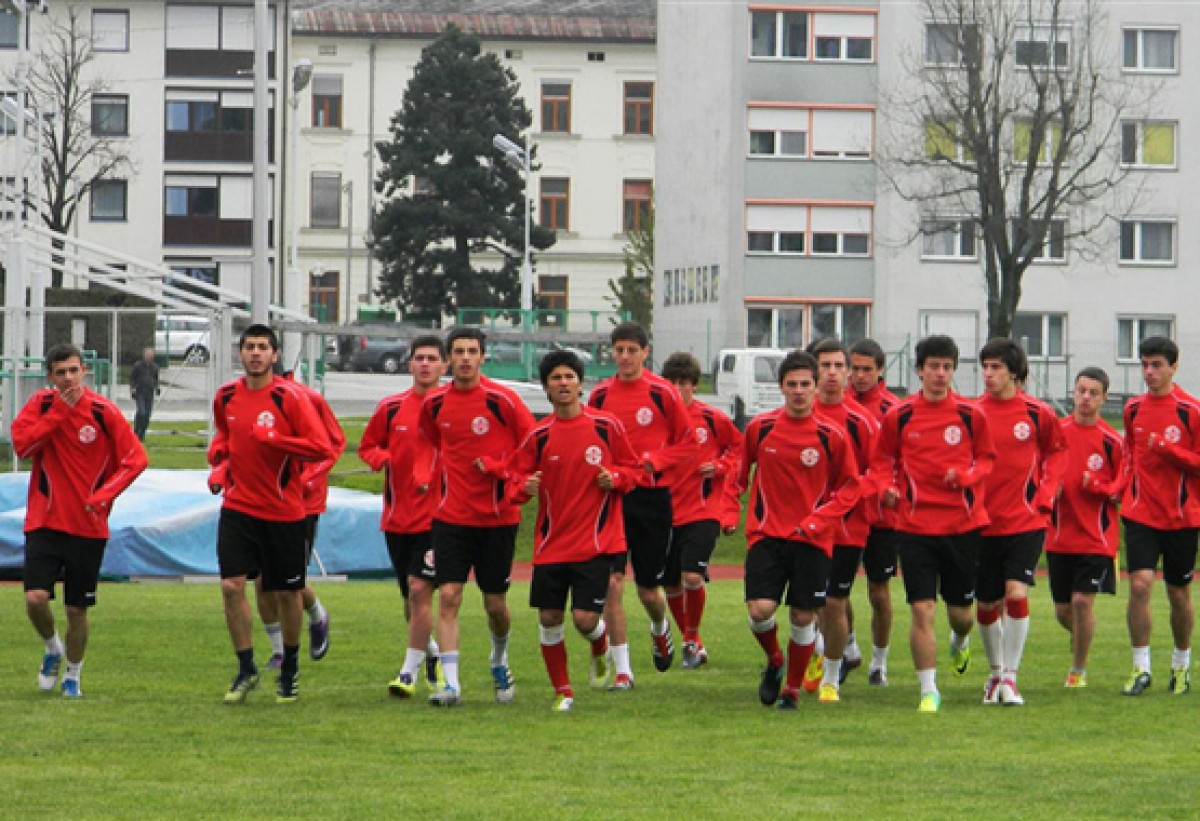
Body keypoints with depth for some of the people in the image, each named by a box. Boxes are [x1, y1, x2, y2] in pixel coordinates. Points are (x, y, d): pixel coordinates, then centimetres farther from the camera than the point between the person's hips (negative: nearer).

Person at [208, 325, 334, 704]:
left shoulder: (289, 396, -11)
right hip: (238, 506, 3)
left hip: (284, 512, -3)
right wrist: (219, 466, 4)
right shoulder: (226, 396, 4)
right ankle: (246, 669, 3)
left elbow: (323, 448, -16)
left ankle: (290, 668, 28)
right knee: (231, 585, -11)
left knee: (287, 593, 8)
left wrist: (272, 440, -22)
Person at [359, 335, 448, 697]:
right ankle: (431, 652, 37)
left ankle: (410, 670, -8)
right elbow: (367, 446, 15)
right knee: (410, 597, 12)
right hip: (397, 516, 4)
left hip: (436, 514, -4)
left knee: (419, 588, -15)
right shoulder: (391, 408, 5)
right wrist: (382, 459, -7)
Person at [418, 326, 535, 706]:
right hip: (451, 515, 2)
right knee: (448, 595, -12)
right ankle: (450, 682, -12)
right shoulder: (434, 403, 2)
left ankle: (500, 663, 36)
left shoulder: (503, 400, -9)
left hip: (497, 517, -2)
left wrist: (496, 467, -14)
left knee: (495, 603, 7)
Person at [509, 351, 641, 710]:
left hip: (596, 542, -2)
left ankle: (601, 652, 26)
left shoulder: (606, 426, -2)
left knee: (585, 618, -11)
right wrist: (525, 487, -16)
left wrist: (615, 478, -13)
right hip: (551, 542, 2)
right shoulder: (539, 435, 1)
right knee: (549, 617, 2)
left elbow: (633, 468, 8)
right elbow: (518, 479, 7)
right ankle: (562, 691, 20)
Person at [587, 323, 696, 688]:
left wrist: (655, 460, -14)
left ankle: (660, 628, 44)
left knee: (649, 590, 7)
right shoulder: (600, 394, 3)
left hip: (652, 497, -2)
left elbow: (688, 442, 0)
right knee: (612, 582, -11)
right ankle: (622, 670, -3)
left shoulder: (662, 392, -5)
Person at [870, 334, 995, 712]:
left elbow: (986, 459, 10)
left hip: (963, 525, 1)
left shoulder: (970, 415, 0)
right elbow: (882, 461, 9)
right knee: (922, 610, -9)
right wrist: (886, 487, -11)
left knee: (960, 610, 11)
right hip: (915, 526, -1)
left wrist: (966, 475, -11)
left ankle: (959, 643, 49)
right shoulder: (898, 416, 0)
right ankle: (929, 692, 2)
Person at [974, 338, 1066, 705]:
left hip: (1026, 521, -2)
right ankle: (996, 672, 33)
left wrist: (1045, 493, 1)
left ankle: (1010, 678, -6)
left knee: (1016, 593, -17)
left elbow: (1057, 451, 12)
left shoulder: (1038, 413, -4)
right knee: (986, 605, 10)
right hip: (983, 522, 2)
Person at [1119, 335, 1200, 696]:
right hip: (1140, 514, 2)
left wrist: (1168, 449, -21)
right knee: (1140, 584, -14)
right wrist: (1128, 486, 10)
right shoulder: (1133, 409, 6)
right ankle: (1141, 667, -7)